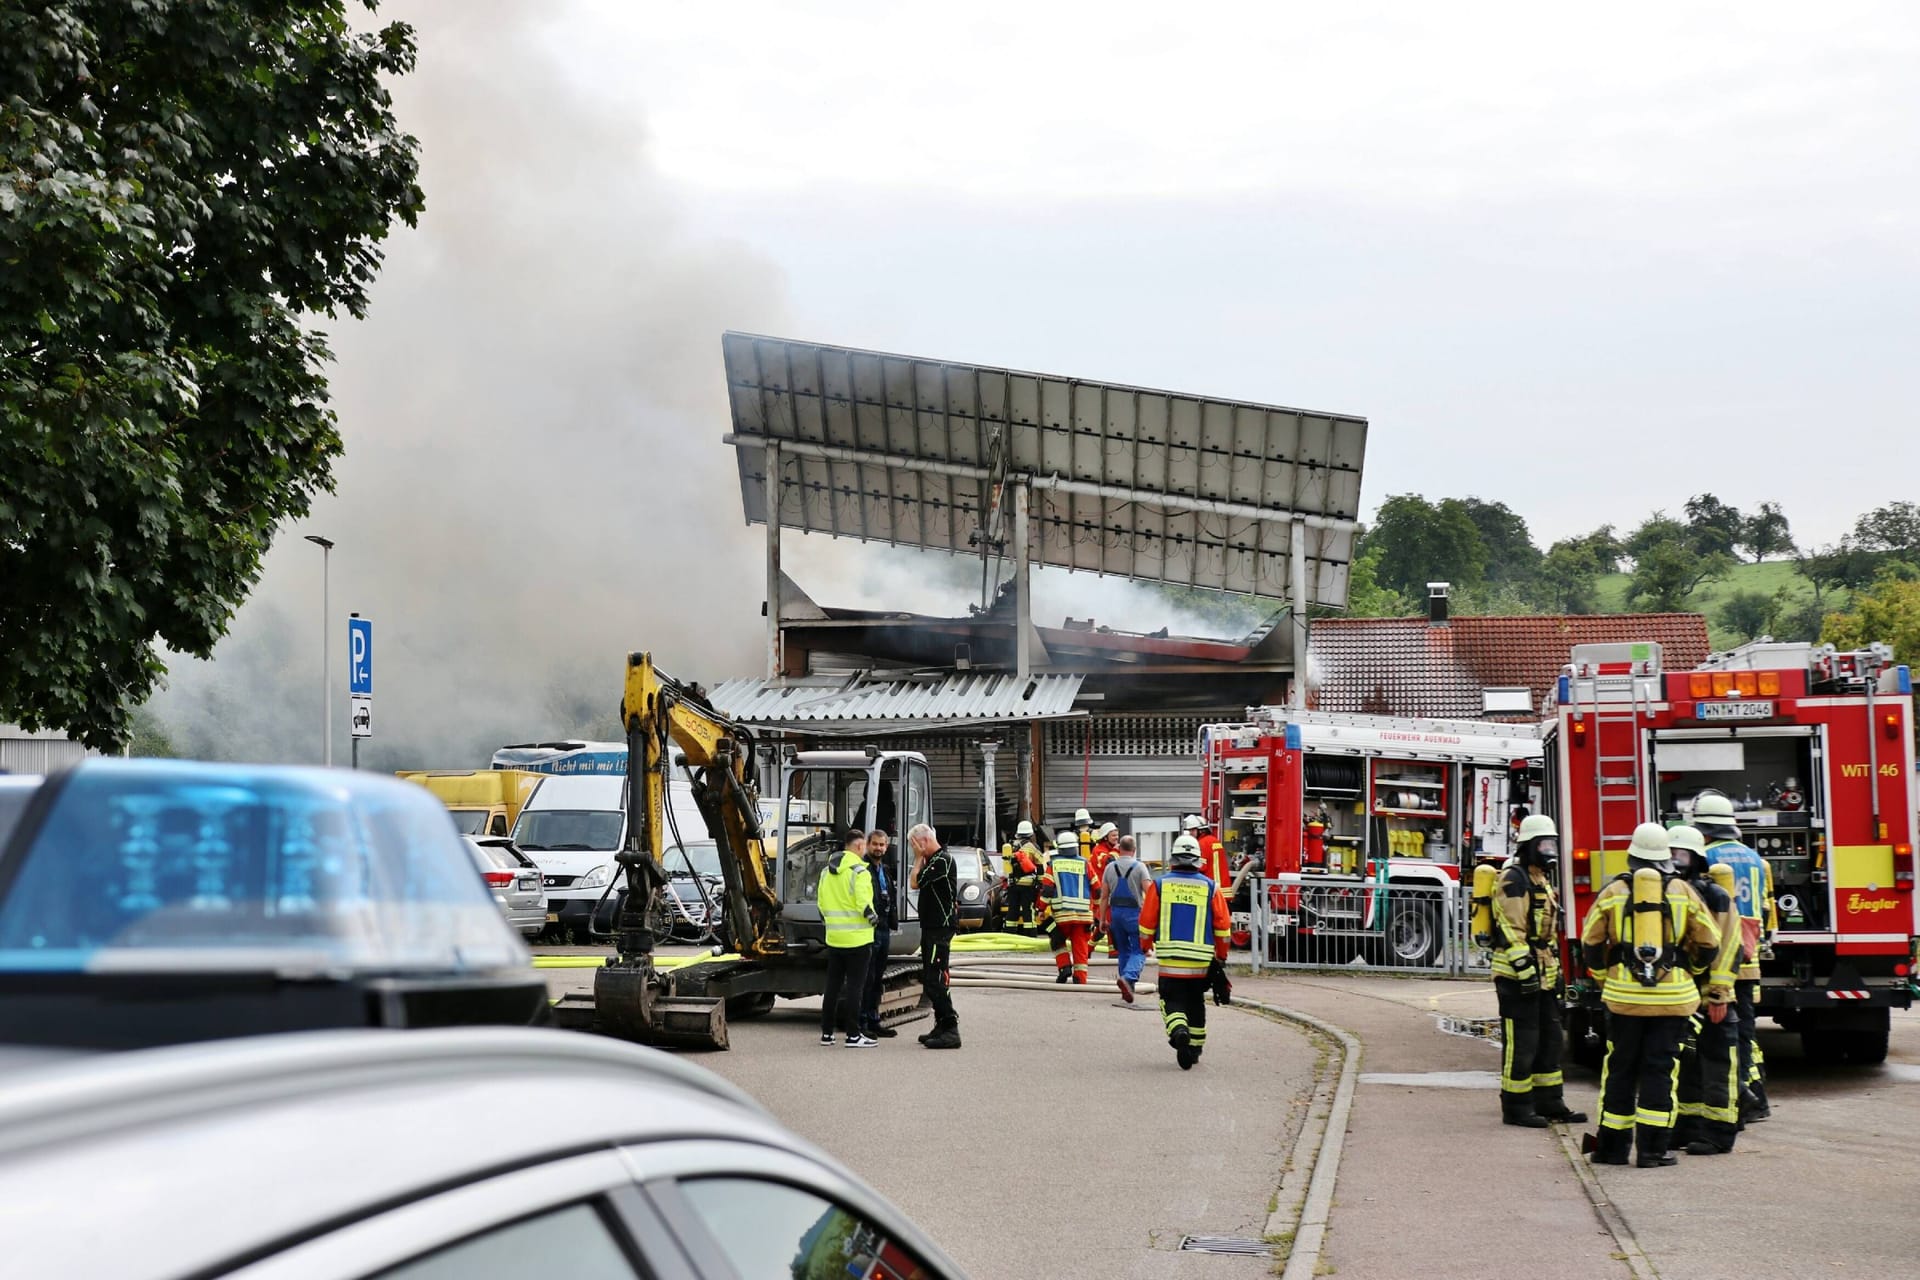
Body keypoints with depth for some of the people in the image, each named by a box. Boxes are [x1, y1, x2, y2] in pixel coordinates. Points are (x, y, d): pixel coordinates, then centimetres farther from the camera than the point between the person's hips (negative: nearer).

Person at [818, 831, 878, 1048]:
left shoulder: (827, 871, 11)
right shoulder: (859, 871, -14)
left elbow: (821, 904, 14)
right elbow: (863, 902, -21)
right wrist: (871, 917, -4)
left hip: (833, 938, 7)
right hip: (856, 938, -7)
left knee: (832, 985, 13)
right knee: (854, 985, -3)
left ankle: (826, 1032, 17)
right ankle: (853, 1035, -3)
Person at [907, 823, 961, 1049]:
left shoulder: (942, 860, -16)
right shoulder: (933, 860, 16)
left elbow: (914, 884, -16)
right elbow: (918, 883, 17)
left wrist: (919, 858, -6)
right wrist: (921, 858, 11)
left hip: (939, 929, -11)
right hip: (933, 927, 11)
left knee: (935, 979, -14)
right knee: (929, 978, 14)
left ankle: (950, 1029, -15)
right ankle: (942, 1026, 20)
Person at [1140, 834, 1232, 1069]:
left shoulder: (1160, 885, -1)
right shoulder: (1210, 887, 1)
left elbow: (1146, 922, 2)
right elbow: (1223, 926, 2)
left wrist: (1146, 946, 20)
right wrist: (1221, 957, 13)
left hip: (1170, 959, -2)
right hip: (1201, 961, 2)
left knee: (1173, 1001, 4)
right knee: (1196, 1003, 17)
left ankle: (1178, 1031, -25)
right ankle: (1194, 1048, 26)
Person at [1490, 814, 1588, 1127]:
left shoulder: (1541, 880, 18)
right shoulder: (1514, 880, -14)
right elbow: (1510, 931, -21)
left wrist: (1555, 969, 22)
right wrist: (1525, 970, -24)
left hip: (1543, 975, 10)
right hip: (1517, 975, -10)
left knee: (1549, 1039, 13)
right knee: (1521, 1042, -6)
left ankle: (1549, 1102, 20)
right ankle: (1516, 1107, 0)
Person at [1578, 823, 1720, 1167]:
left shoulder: (1614, 891, 2)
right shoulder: (1683, 892, 2)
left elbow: (1591, 942, 5)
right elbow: (1709, 942, 6)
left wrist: (1603, 974, 23)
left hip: (1623, 995, 1)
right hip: (1672, 996, 0)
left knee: (1620, 1068, 9)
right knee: (1660, 1069, 2)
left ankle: (1613, 1145, 13)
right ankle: (1652, 1148, -1)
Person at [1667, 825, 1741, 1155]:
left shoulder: (1715, 897, -9)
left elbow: (1727, 947, -13)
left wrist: (1718, 994, -17)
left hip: (1709, 1000, -7)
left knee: (1716, 1066, -2)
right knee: (1683, 1066, 12)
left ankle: (1718, 1133, 1)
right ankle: (1687, 1128, 21)